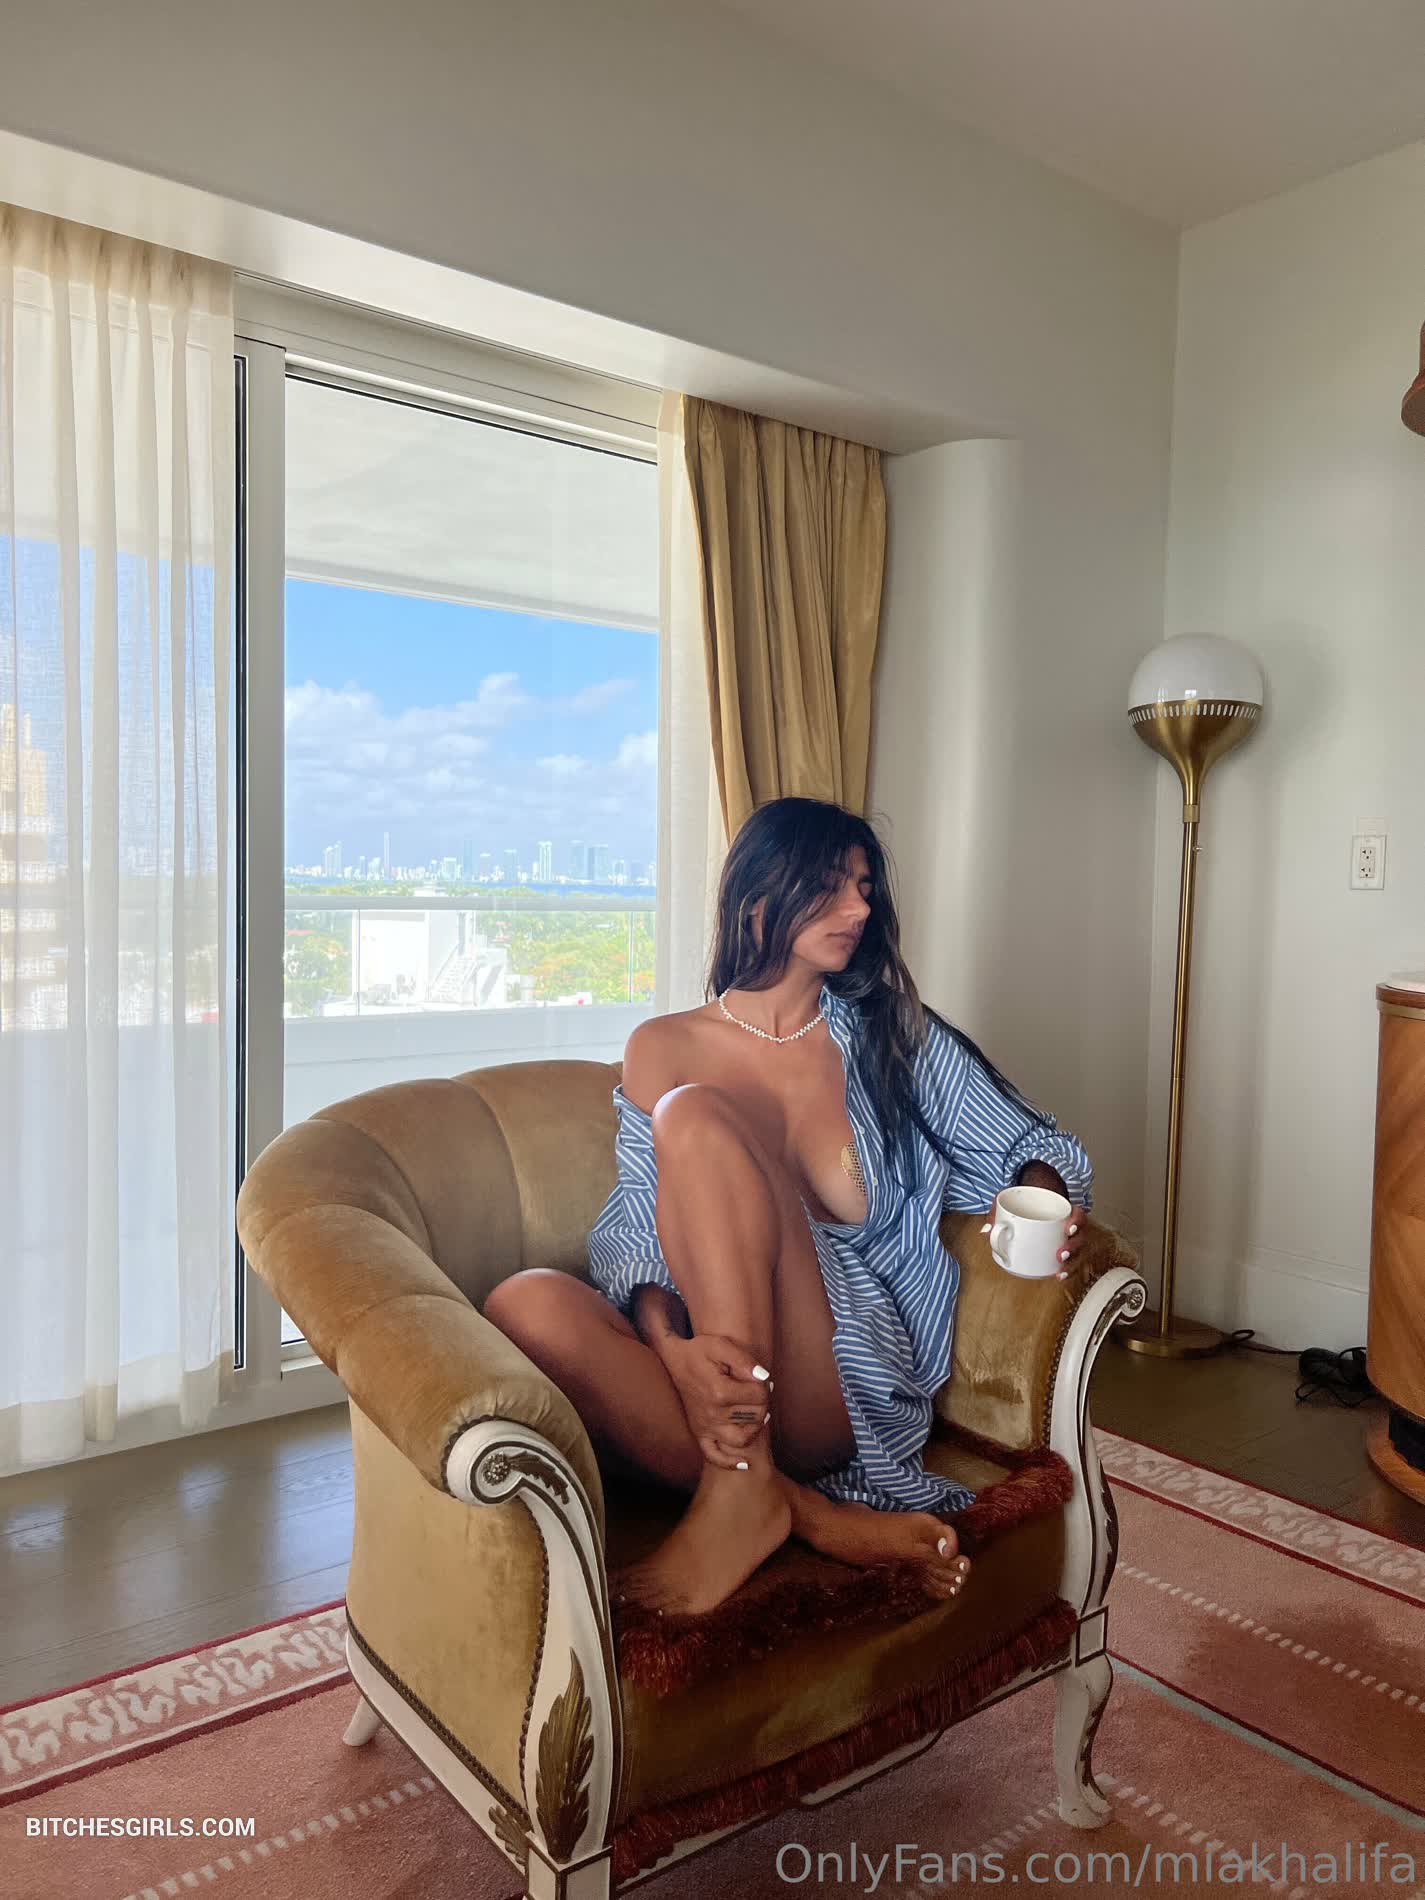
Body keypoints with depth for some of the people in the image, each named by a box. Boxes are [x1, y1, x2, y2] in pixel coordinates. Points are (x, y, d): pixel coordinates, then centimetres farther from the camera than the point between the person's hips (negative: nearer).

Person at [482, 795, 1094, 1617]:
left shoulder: (892, 1035, 13)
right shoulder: (666, 1047, 9)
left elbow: (1028, 1145, 12)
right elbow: (639, 1235, 1)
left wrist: (1042, 1204, -13)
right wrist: (675, 1346, -22)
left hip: (847, 1376, -1)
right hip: (719, 1371, 1)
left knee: (697, 1118, -23)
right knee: (529, 1303, -31)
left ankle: (742, 1490, -26)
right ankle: (810, 1513, -24)